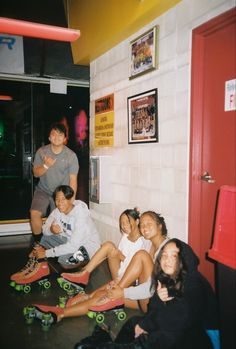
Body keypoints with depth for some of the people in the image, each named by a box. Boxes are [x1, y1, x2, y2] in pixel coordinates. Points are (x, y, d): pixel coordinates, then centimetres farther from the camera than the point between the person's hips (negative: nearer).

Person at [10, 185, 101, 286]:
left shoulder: (81, 215, -29)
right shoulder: (58, 211, -8)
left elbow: (73, 246, -33)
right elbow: (44, 229, 1)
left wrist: (46, 253, -29)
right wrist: (51, 230, -25)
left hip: (87, 247, -7)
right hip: (70, 242, 7)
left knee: (64, 259, -33)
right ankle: (36, 266, -7)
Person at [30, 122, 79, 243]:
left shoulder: (71, 156, -11)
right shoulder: (41, 151, -4)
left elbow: (73, 180, -10)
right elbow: (36, 173, 0)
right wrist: (46, 165, -21)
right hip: (43, 190, 2)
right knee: (34, 213, -17)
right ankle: (38, 243, 2)